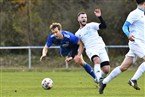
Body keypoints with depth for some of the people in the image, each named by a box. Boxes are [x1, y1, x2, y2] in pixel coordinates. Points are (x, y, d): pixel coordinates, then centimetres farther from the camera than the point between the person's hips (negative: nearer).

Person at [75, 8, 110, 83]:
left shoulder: (91, 25, 9)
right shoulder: (78, 34, 15)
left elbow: (103, 26, -6)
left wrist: (99, 17, -20)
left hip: (101, 48, 0)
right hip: (91, 50, 0)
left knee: (106, 69, -14)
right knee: (97, 60, -36)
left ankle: (100, 79, 18)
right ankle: (99, 80, -42)